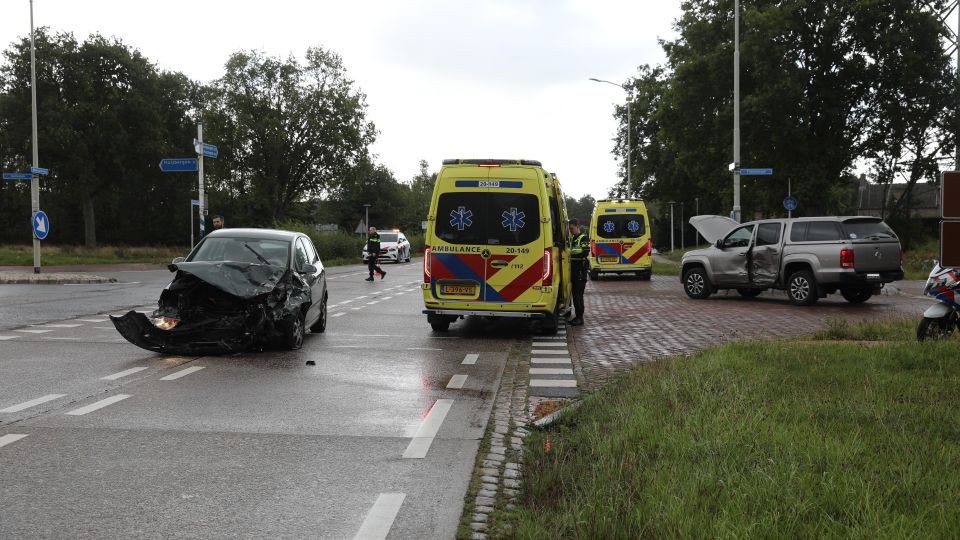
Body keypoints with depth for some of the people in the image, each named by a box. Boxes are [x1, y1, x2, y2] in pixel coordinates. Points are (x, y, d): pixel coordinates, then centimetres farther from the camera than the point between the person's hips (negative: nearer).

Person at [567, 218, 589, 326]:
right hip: (573, 269, 8)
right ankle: (578, 316, 16)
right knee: (575, 294, 10)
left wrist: (572, 253, -22)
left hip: (581, 270, -8)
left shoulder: (583, 238, -7)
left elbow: (585, 252, -20)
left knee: (578, 294, -10)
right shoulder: (571, 239, 18)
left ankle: (580, 317, -9)